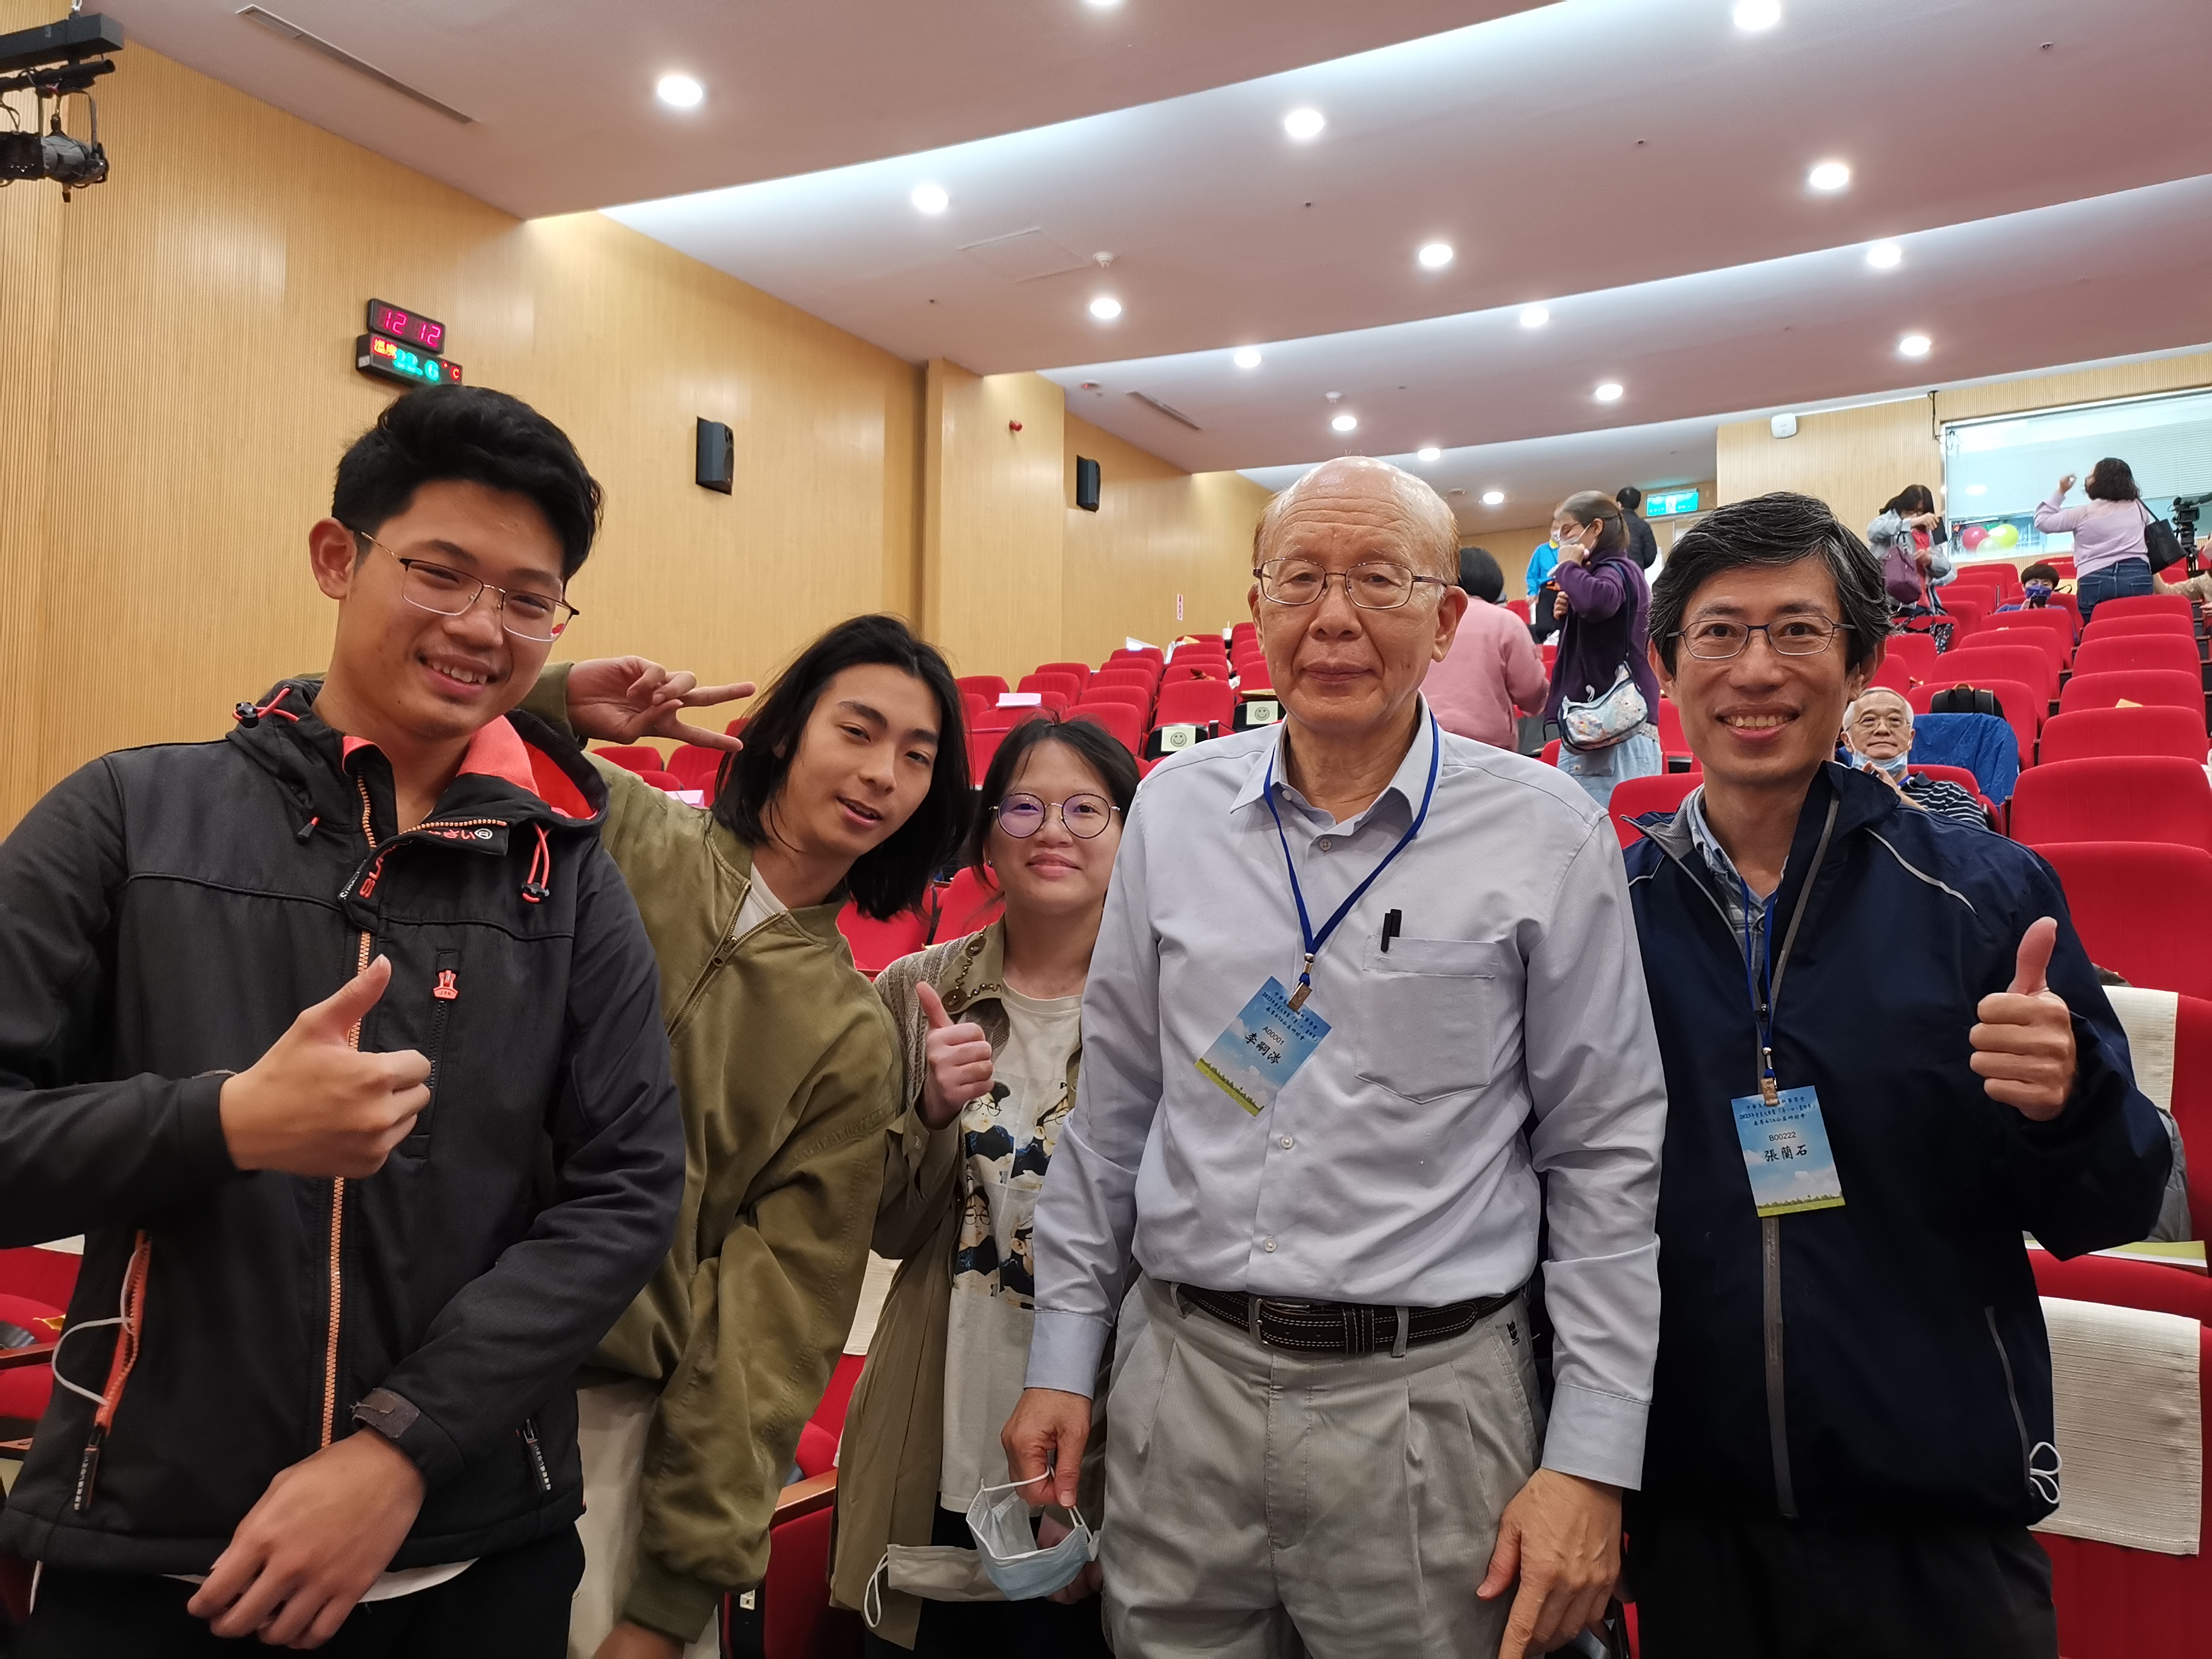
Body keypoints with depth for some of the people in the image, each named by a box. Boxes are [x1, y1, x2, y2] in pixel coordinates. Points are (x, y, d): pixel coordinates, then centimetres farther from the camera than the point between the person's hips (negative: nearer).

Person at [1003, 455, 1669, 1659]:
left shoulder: (1547, 837, -7)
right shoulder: (1173, 809, 2)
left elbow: (1605, 1156, -3)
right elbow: (1112, 1107, 8)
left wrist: (1592, 1462, -5)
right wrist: (1062, 1358, 9)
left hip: (1424, 1393, -2)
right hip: (1177, 1378, 3)